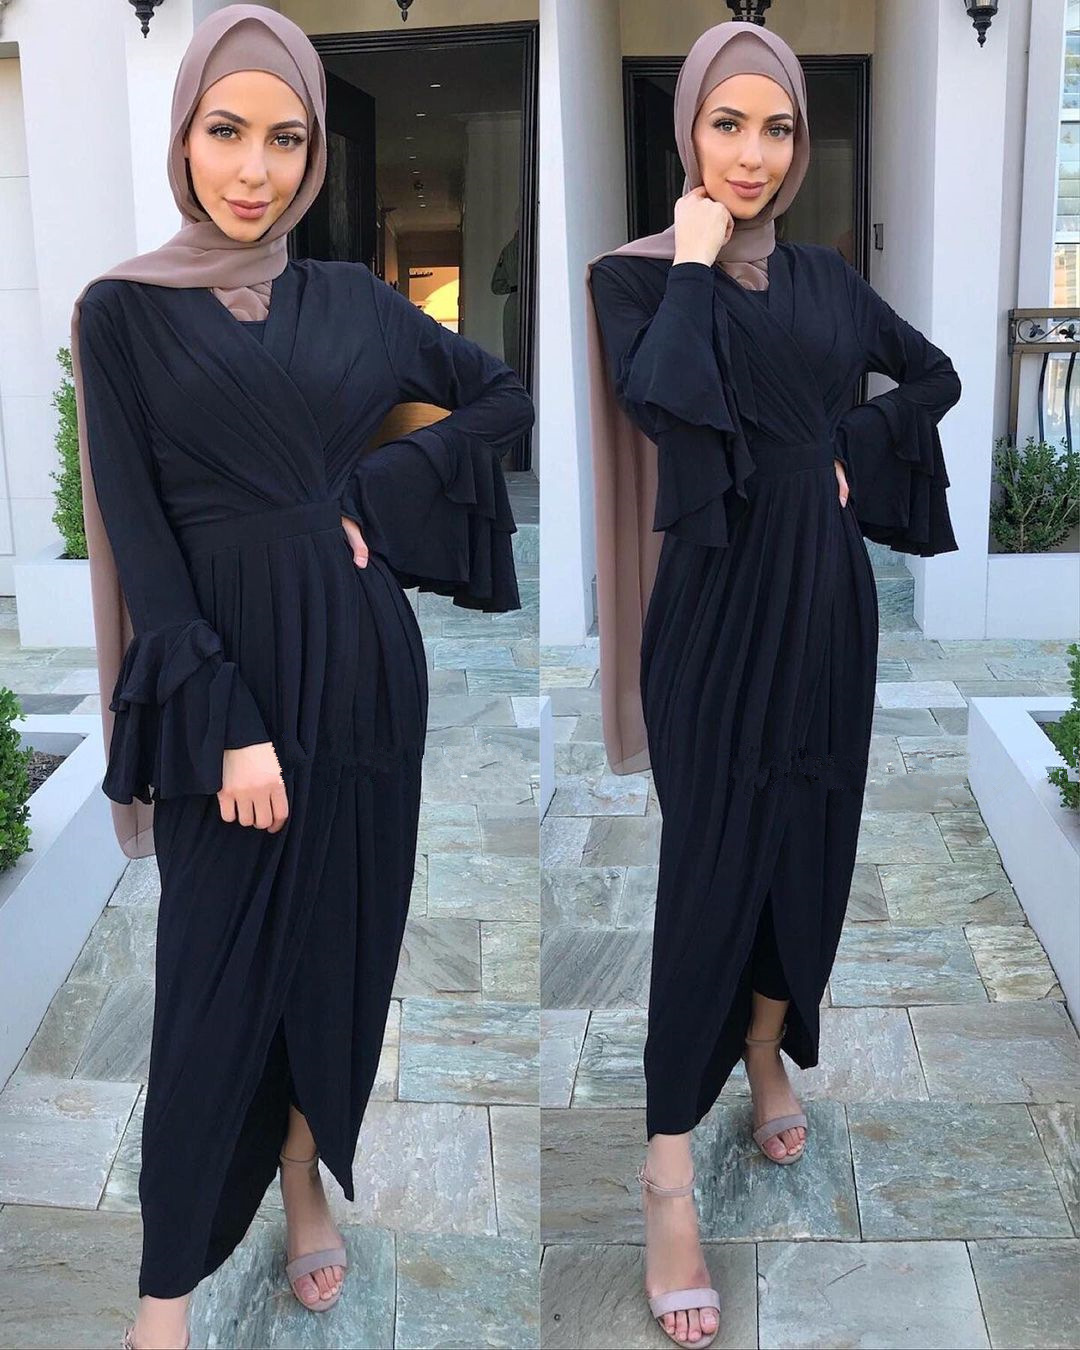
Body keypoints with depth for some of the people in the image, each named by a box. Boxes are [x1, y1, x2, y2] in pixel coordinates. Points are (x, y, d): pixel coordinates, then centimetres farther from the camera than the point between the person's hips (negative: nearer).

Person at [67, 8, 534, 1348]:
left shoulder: (351, 298, 8)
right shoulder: (123, 310, -2)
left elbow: (509, 395, 13)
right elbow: (139, 533, -8)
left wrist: (372, 498, -2)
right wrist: (227, 725, -15)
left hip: (357, 663, 3)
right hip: (219, 672, -3)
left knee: (340, 942, 12)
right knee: (216, 971, 3)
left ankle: (308, 1189, 35)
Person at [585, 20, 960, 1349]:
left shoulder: (825, 274, 10)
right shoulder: (638, 271, -5)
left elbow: (936, 376, 20)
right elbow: (657, 401, -25)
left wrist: (855, 446, 4)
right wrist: (694, 261, -15)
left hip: (826, 594, 5)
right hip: (718, 602, -5)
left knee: (811, 841, 12)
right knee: (712, 862, -6)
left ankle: (772, 1065, 36)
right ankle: (669, 1187, 2)